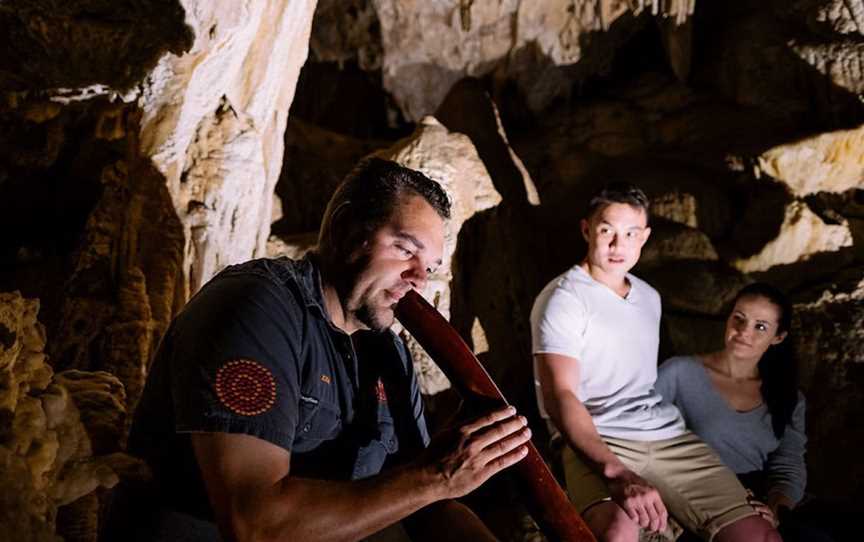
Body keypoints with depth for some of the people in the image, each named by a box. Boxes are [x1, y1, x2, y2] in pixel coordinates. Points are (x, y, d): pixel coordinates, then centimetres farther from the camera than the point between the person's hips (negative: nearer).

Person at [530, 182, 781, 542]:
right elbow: (559, 394, -15)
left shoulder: (650, 297, 20)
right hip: (596, 443, -6)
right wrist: (616, 473, -30)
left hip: (668, 436, 7)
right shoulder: (563, 298, -3)